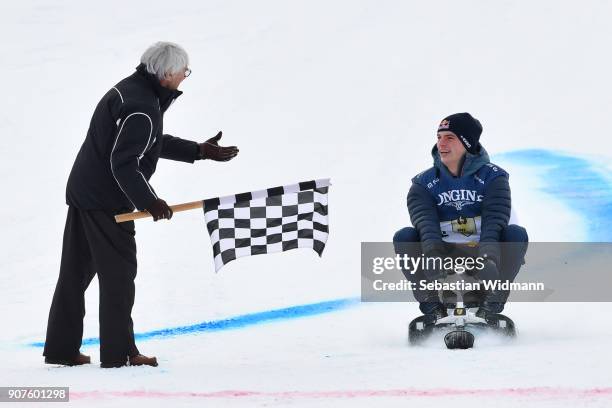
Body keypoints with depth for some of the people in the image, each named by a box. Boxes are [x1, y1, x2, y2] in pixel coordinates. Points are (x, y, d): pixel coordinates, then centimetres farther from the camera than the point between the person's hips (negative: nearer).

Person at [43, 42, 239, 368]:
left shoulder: (131, 90, 12)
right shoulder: (142, 109, -21)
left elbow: (154, 143, 21)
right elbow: (124, 162, -25)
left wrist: (200, 151, 21)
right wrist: (148, 201, -21)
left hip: (84, 193, 10)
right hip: (106, 201, -10)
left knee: (76, 271, 13)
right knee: (118, 273, -2)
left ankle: (61, 349, 18)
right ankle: (118, 352, 3)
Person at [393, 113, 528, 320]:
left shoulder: (492, 176, -3)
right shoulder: (424, 182, 2)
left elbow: (495, 218, -18)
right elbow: (424, 219, -16)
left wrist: (488, 255, -38)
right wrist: (432, 253, -38)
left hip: (482, 253, -1)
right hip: (444, 255, 1)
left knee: (517, 234, -27)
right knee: (403, 237, -22)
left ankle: (494, 296, -17)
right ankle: (428, 297, -16)